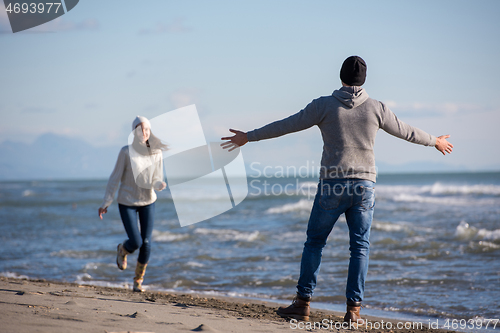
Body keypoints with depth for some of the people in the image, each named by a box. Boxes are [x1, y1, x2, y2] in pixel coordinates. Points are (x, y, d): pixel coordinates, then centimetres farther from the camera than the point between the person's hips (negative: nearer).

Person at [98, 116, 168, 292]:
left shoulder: (157, 153, -6)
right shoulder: (126, 152, -16)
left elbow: (157, 179, -1)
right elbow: (115, 178, -9)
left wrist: (160, 185, -26)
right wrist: (106, 203, -7)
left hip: (148, 202, 3)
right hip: (127, 203, -3)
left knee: (146, 243, -1)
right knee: (135, 242, -12)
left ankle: (138, 280, 22)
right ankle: (122, 250, 26)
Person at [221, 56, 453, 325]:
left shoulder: (325, 105, -3)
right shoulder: (376, 108, 4)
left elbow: (286, 125, 0)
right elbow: (405, 131, 17)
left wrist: (248, 137, 10)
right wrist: (434, 141, 36)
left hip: (332, 185, -1)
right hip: (364, 185, 2)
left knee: (314, 242, 10)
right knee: (360, 247, 6)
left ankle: (303, 303, 10)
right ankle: (353, 310, 2)